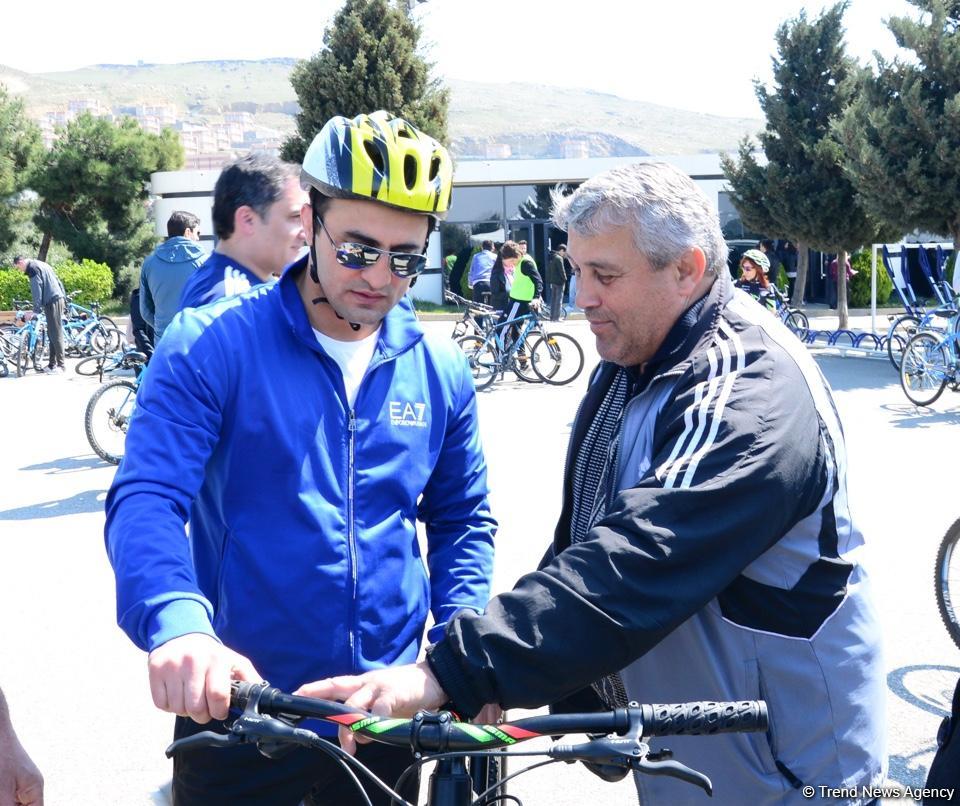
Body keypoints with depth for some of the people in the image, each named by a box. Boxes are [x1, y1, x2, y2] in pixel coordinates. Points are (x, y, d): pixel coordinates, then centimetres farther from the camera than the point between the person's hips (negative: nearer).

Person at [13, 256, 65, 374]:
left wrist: (36, 309, -13)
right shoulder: (41, 265, 23)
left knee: (55, 334, -8)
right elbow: (57, 281, 22)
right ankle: (52, 364, 13)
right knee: (53, 333, 11)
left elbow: (36, 290, -13)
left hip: (52, 302, -10)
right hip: (59, 298, 10)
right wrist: (64, 297, 22)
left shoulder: (32, 268, -7)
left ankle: (60, 365, -7)